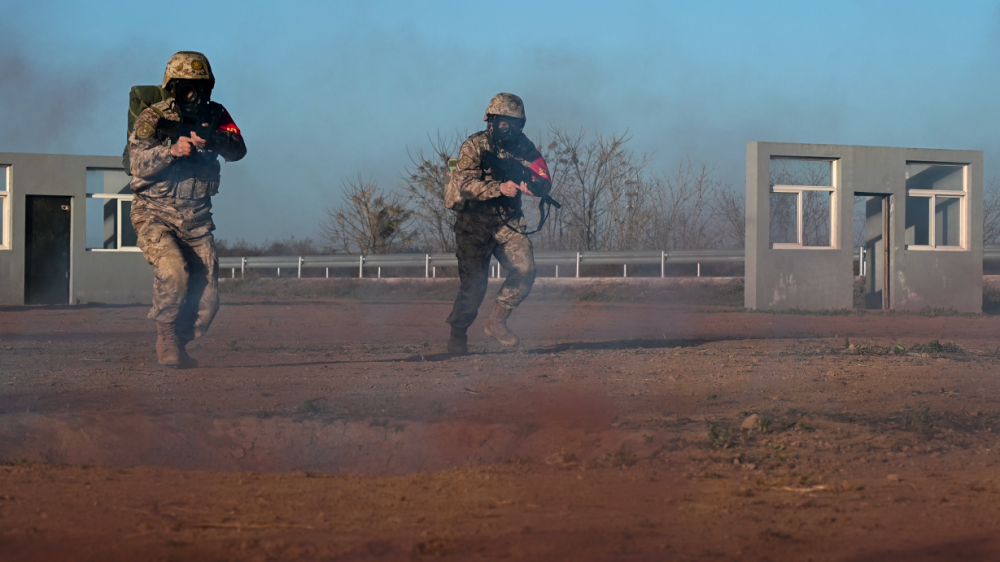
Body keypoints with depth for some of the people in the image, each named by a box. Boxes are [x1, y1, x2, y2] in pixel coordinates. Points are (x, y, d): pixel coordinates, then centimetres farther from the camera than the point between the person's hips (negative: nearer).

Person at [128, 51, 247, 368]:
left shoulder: (214, 116, 4)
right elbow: (140, 162, -21)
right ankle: (167, 336, -9)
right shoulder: (153, 119, -7)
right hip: (156, 216, -4)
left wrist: (212, 140, -31)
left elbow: (238, 150, -10)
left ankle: (178, 344, 22)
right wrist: (172, 150, -38)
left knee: (206, 301, -1)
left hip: (197, 220, 4)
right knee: (173, 272, -29)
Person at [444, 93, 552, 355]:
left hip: (508, 222, 4)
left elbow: (545, 182, -9)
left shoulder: (524, 148, 0)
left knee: (524, 270, -13)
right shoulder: (475, 146, -12)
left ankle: (497, 321, 4)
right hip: (474, 222, -4)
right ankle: (457, 335, 14)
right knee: (474, 284, -5)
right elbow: (465, 183, -24)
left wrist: (531, 185, -32)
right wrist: (500, 188, -37)